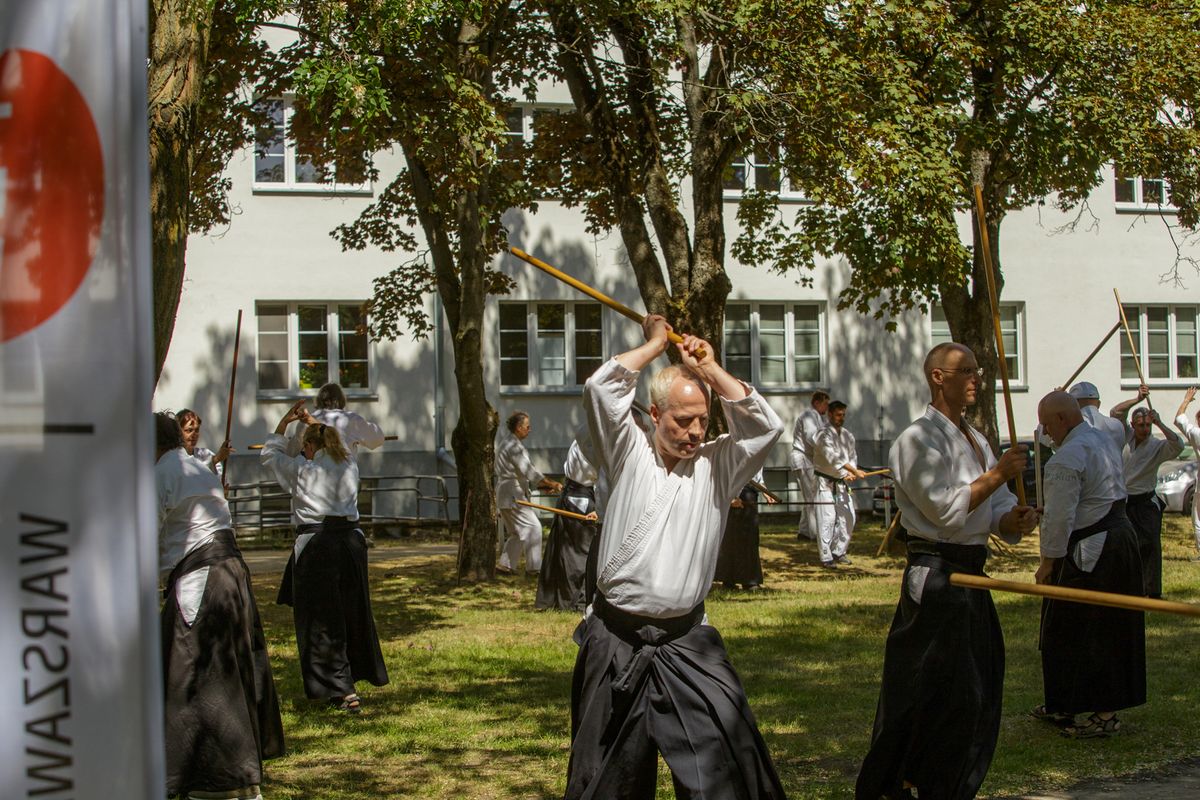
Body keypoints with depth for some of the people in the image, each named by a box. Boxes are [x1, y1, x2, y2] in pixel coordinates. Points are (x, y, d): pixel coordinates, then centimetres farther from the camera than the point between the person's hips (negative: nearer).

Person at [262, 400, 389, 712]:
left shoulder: (302, 469, -3)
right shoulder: (349, 466, 7)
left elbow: (270, 453, 15)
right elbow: (334, 444, 31)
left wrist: (286, 421, 24)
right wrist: (312, 422, 40)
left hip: (315, 543, -4)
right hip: (350, 539, 5)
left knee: (321, 619, 1)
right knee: (353, 612, 18)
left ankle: (344, 692, -3)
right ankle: (360, 672, 33)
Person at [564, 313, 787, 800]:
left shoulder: (716, 465, 6)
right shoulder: (630, 455, 2)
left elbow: (765, 427, -9)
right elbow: (600, 388, -10)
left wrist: (708, 367, -4)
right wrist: (655, 345, 0)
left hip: (686, 641, 1)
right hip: (616, 640, -1)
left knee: (728, 758, -5)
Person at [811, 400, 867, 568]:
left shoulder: (847, 436, 10)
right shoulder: (824, 434, -13)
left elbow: (852, 456, 11)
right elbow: (833, 457, -24)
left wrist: (850, 473, -11)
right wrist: (855, 471, -28)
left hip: (841, 483, 7)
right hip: (825, 482, -7)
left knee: (847, 518, 7)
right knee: (826, 520, -9)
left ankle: (838, 552, 22)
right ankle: (826, 557, -2)